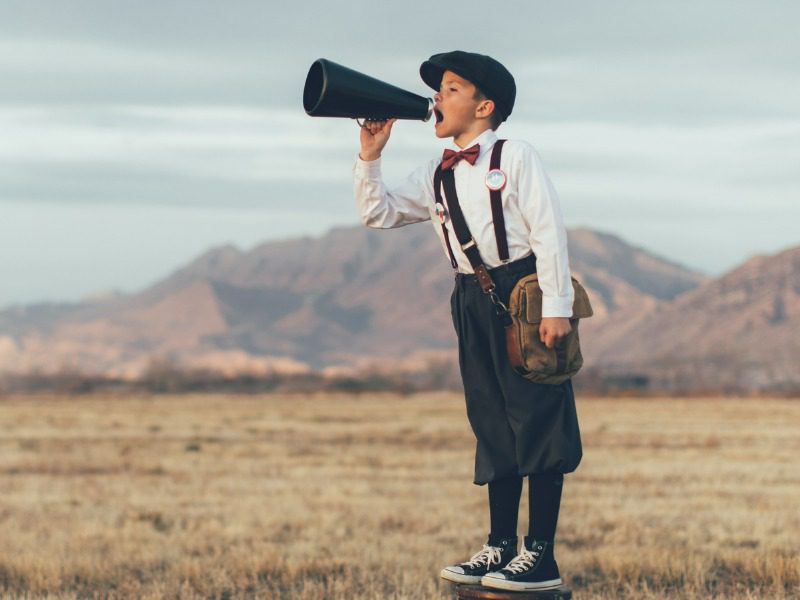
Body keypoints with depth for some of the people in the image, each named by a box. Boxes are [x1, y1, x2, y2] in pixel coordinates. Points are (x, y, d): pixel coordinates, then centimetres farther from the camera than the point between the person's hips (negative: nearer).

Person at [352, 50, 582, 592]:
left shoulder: (515, 156, -5)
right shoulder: (436, 174, 13)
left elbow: (548, 230, -11)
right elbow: (378, 213, 15)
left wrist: (556, 305, -17)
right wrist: (370, 156, 3)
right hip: (474, 304, 7)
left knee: (536, 420, -6)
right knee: (493, 426, 10)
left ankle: (542, 557, -6)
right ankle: (501, 547, 17)